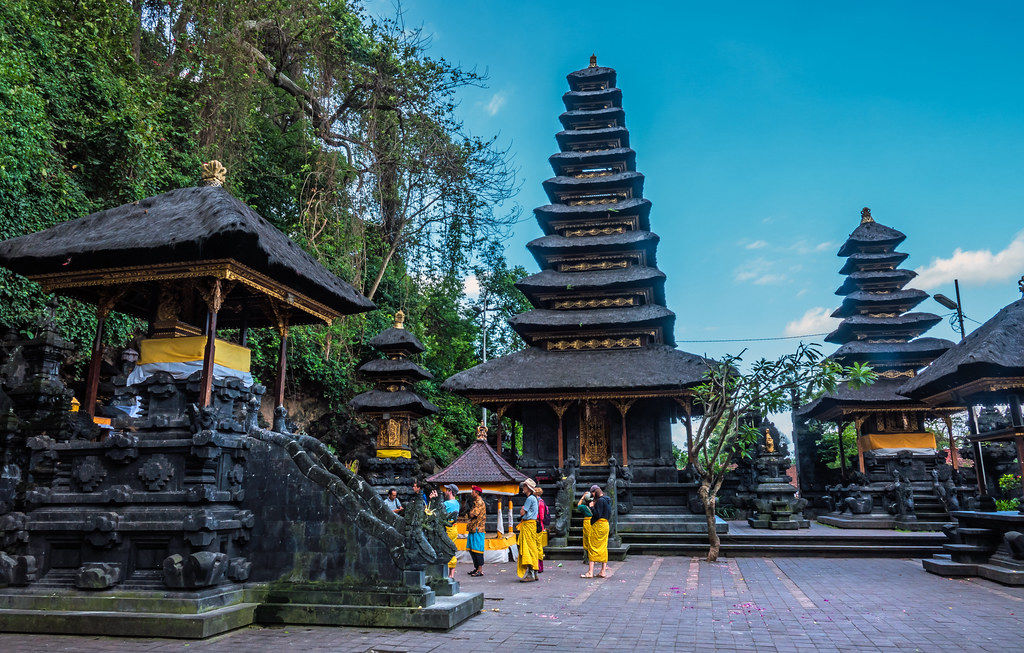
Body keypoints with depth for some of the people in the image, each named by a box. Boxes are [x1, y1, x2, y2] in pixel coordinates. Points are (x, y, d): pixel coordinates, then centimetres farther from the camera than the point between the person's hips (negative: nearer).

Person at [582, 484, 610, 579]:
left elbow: (597, 515, -21)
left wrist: (592, 507, -8)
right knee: (603, 548, 11)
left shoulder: (600, 500, -16)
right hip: (605, 525, 9)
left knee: (593, 548, -5)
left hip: (598, 525, -9)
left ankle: (590, 572, -5)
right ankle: (603, 572, 12)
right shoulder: (607, 500, 14)